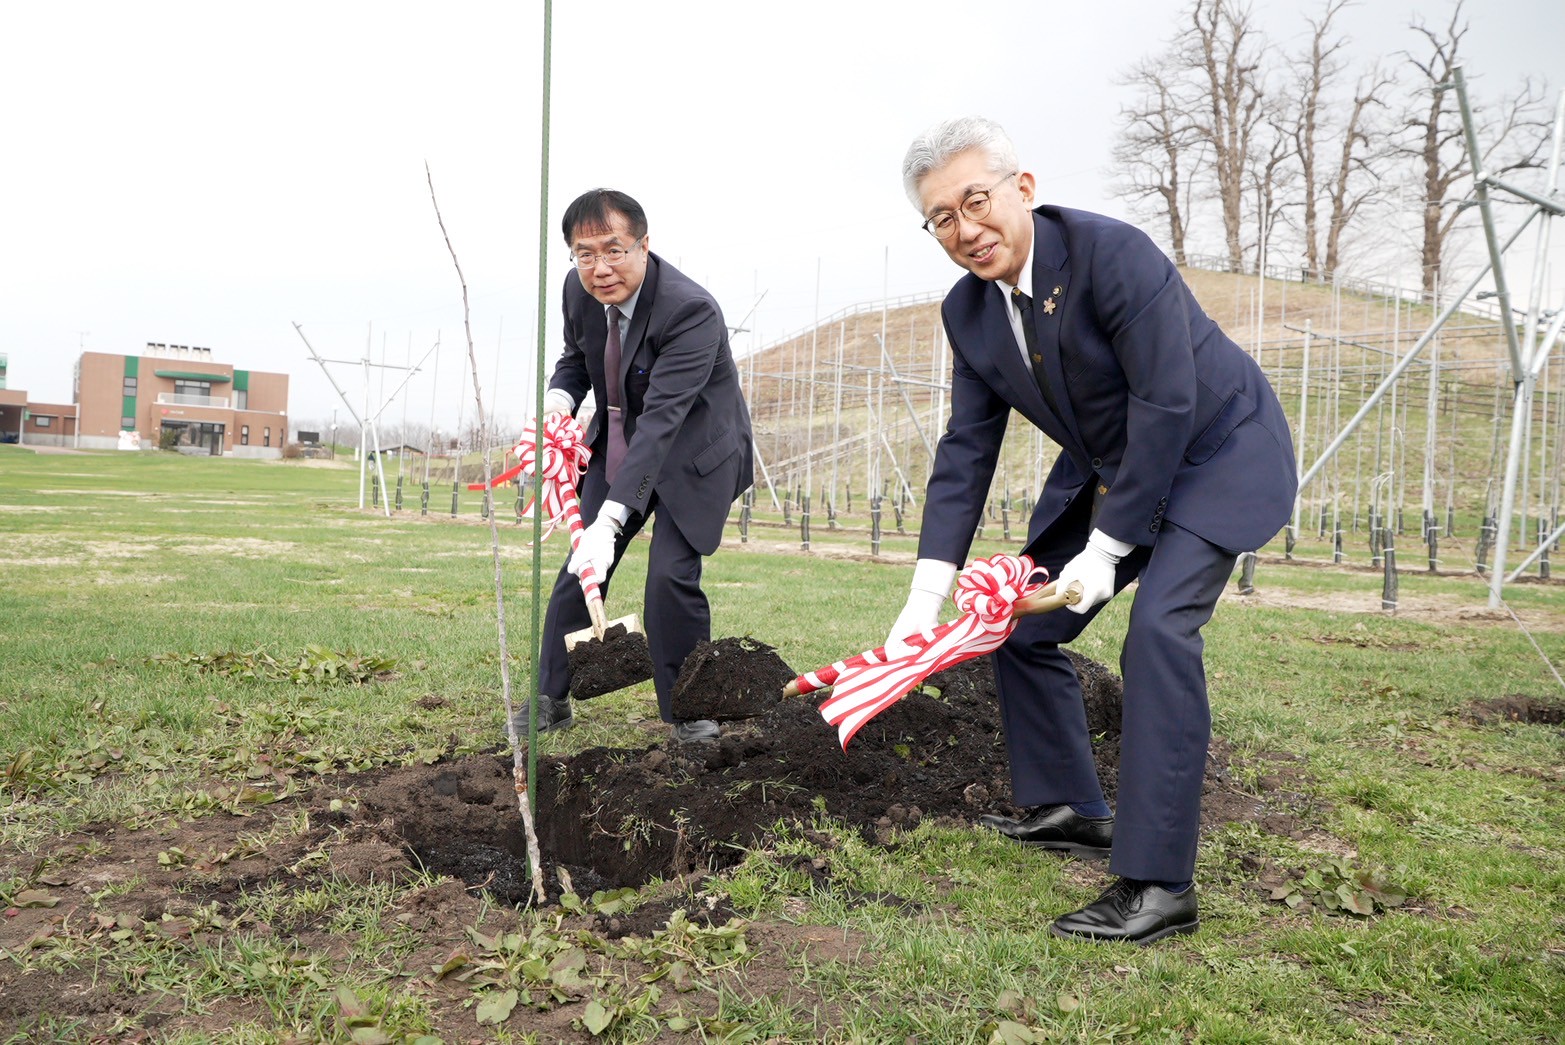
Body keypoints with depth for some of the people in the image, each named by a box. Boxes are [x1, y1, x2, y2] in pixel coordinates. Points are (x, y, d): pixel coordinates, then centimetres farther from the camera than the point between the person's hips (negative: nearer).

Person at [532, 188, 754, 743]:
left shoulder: (691, 311, -32)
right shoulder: (579, 289, -10)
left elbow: (662, 419, -41)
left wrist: (610, 520, -49)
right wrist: (559, 398, -15)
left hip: (692, 450, -6)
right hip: (618, 442, 6)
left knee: (671, 574, -16)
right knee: (580, 567, 3)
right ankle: (551, 699, 18)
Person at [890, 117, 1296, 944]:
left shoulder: (1112, 254, -28)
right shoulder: (967, 310, -7)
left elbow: (1168, 405, -28)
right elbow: (966, 449, -5)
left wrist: (1106, 548, -24)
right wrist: (927, 596, -11)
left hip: (1214, 453, -7)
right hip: (1106, 468, 8)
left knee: (1159, 628, -24)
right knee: (1018, 620, 5)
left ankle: (1157, 886, -17)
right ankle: (1070, 809, 24)